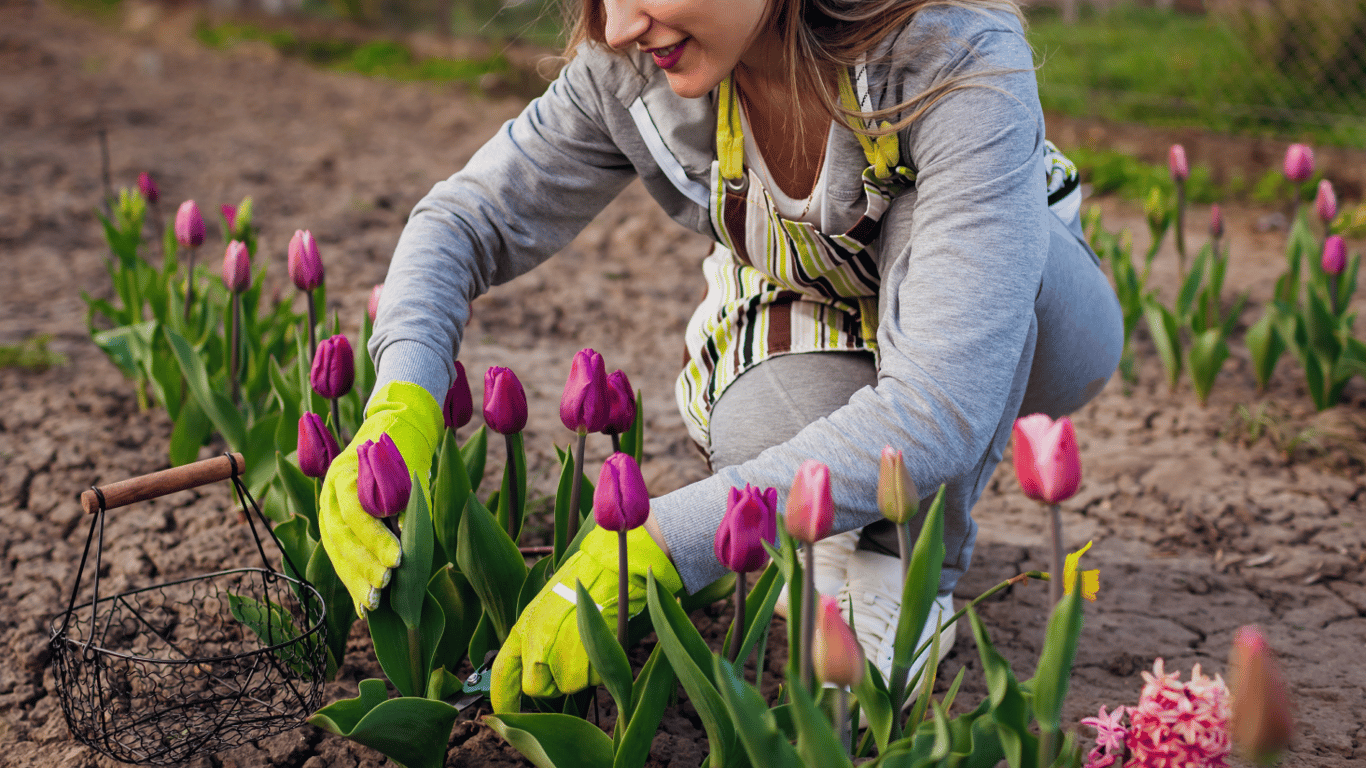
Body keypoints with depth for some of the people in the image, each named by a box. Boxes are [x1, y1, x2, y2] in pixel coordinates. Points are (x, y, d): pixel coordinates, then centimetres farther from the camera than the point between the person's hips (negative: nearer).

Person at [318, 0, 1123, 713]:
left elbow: (944, 405, -45)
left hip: (1033, 329, -2)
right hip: (813, 329, 3)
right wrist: (398, 412, -37)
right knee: (766, 434, -33)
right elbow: (468, 218, -16)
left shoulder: (963, 65, -38)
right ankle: (841, 540, 2)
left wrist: (650, 549, -49)